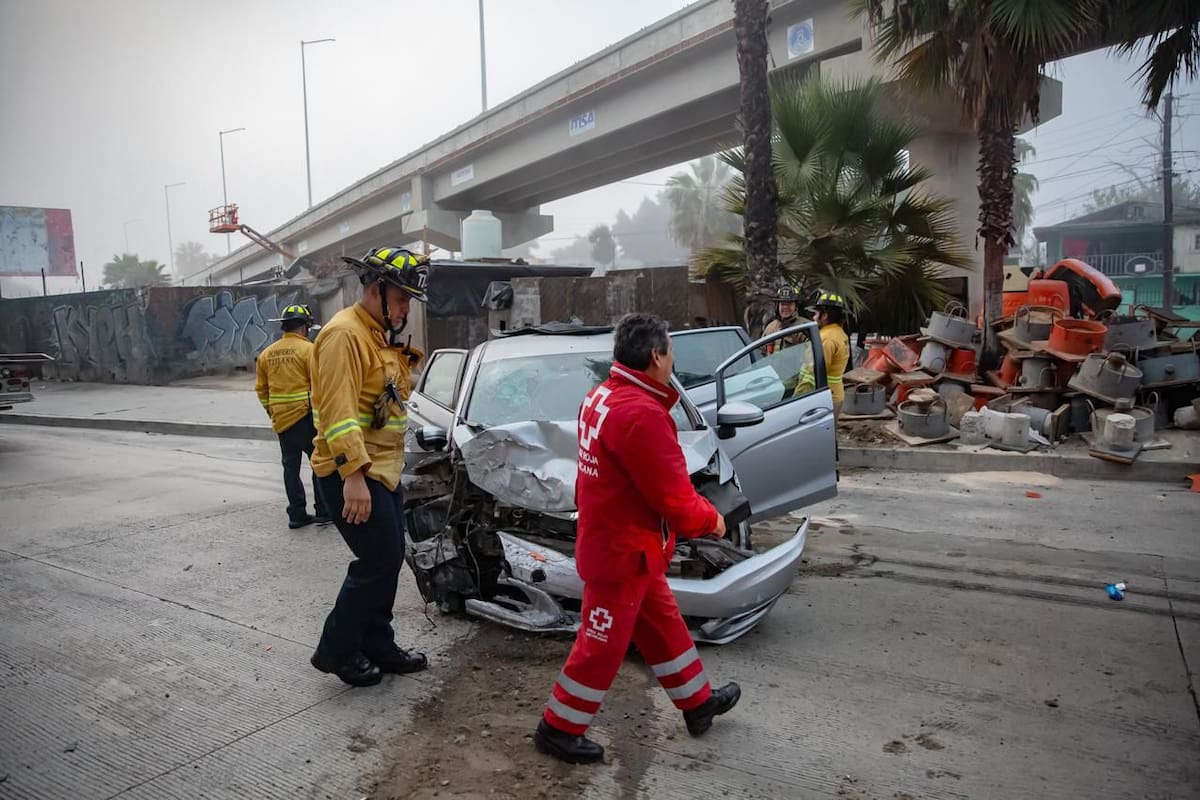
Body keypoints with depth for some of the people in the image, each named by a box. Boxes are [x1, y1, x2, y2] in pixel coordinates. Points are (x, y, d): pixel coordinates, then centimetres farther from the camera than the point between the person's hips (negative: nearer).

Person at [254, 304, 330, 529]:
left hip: (281, 420, 6)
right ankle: (323, 512, 7)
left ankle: (297, 514, 14)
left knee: (291, 466, 11)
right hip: (305, 417, -6)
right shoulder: (308, 349, -9)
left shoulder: (266, 354, 10)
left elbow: (261, 388, 13)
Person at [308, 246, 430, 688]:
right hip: (352, 474, -10)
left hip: (384, 470, 10)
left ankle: (377, 645, 29)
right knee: (378, 562, -5)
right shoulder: (344, 333, -16)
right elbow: (338, 410, -25)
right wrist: (354, 474, -29)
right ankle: (337, 649, 12)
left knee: (388, 562, 15)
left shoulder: (382, 337, 16)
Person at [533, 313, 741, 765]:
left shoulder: (601, 396, 3)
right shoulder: (640, 413, -28)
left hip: (621, 541, 10)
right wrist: (710, 520, -4)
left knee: (664, 625, 23)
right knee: (602, 644, 6)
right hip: (623, 549, -10)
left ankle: (698, 701, 41)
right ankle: (558, 729, 23)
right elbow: (672, 496, -22)